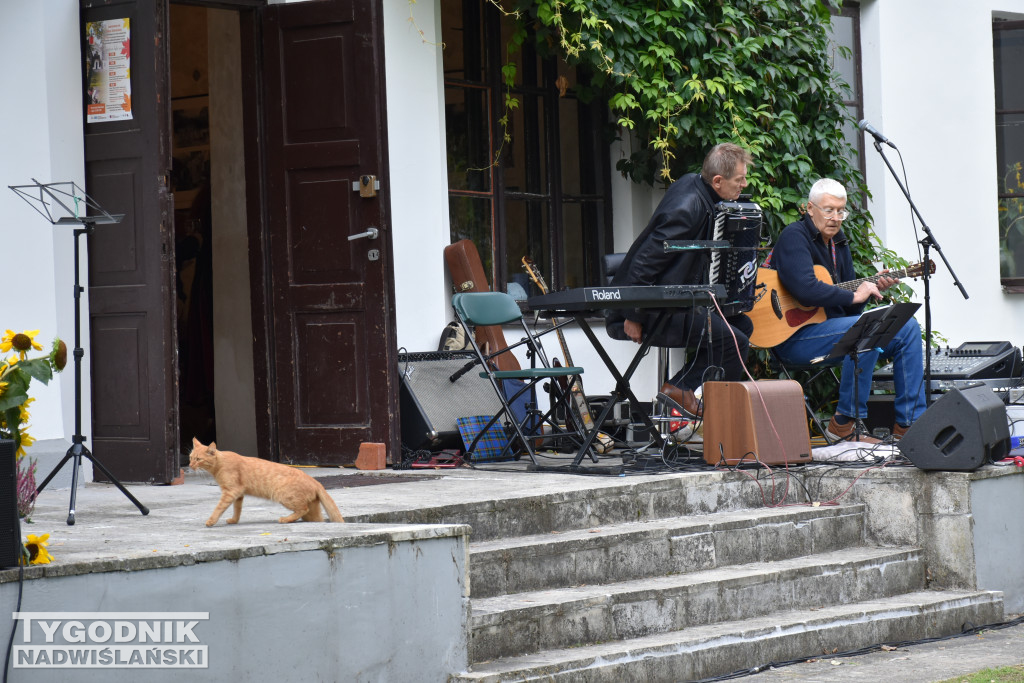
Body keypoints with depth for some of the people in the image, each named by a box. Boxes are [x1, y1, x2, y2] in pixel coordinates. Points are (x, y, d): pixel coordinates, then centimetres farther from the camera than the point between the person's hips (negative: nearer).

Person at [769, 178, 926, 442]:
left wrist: (873, 289, -1)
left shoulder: (839, 242, 17)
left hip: (836, 326, 9)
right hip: (796, 336, -9)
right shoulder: (794, 237, -10)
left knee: (908, 328, 2)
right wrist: (854, 296, -19)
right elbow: (806, 290, -27)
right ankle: (846, 422, -24)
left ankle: (909, 423, 2)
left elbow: (850, 309, 18)